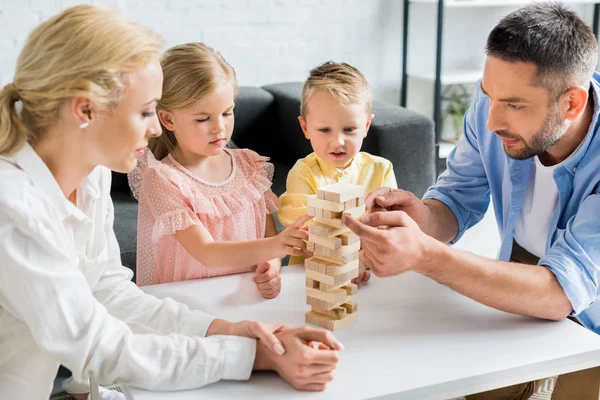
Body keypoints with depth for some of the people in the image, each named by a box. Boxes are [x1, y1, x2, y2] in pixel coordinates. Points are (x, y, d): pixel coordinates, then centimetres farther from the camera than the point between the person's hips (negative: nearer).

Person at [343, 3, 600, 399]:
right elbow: (458, 200, -8)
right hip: (523, 270, 4)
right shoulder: (497, 99, -17)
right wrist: (423, 219, -32)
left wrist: (424, 254, -49)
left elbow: (562, 291, -38)